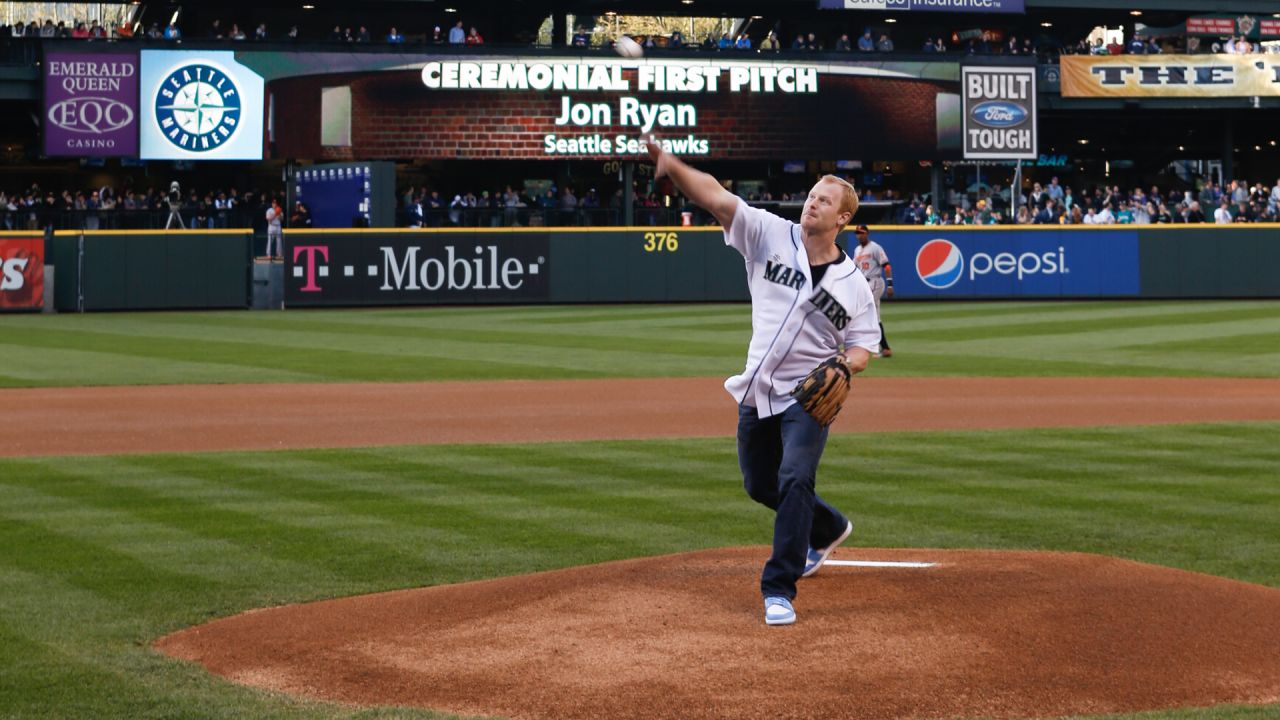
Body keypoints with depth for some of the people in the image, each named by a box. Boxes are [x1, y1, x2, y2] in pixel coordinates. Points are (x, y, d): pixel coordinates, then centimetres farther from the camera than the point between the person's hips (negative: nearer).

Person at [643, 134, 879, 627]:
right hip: (757, 393, 3)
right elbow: (714, 196, -13)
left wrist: (844, 367, -19)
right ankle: (827, 530, 46)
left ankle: (779, 589, -17)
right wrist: (670, 165, -28)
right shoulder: (771, 236, -2)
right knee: (760, 485, 17)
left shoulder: (853, 284, -1)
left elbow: (864, 345, 5)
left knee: (795, 479, -21)